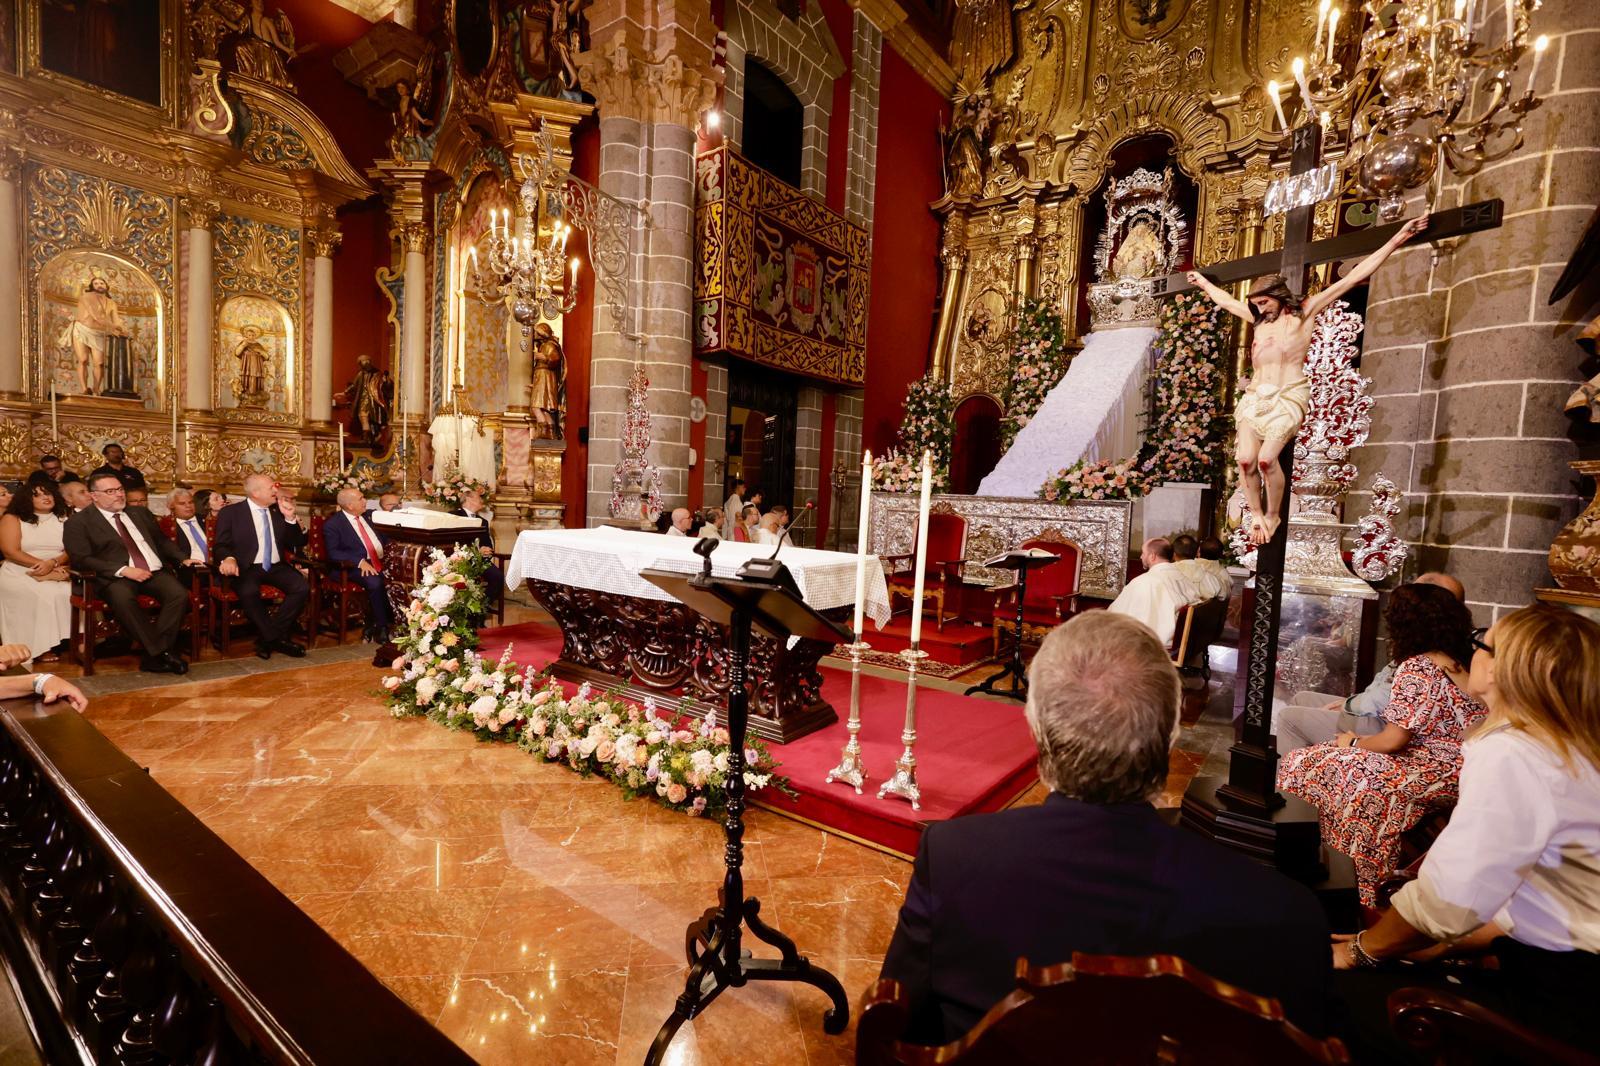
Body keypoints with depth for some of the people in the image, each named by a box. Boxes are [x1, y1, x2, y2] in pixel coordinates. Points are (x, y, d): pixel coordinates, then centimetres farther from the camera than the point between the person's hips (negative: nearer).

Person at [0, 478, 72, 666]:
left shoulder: (63, 519, 12)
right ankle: (39, 648, -21)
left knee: (66, 593, -30)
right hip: (19, 574, -2)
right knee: (41, 596, -32)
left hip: (56, 573, 2)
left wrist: (53, 563, -17)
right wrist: (40, 565, -15)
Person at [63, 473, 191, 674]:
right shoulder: (79, 522, 8)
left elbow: (162, 541, 28)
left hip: (155, 572, 4)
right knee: (122, 597, -38)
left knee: (179, 592, -28)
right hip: (116, 578, -4)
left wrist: (183, 559, 8)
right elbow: (81, 559, -4)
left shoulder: (140, 514, 23)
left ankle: (153, 656, -25)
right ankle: (162, 653, -32)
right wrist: (123, 570, -17)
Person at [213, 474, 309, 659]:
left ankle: (268, 637, -13)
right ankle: (276, 638, -19)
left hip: (276, 567, 3)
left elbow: (297, 543, 11)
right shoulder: (230, 512, 3)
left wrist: (291, 519, -6)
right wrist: (229, 558, -25)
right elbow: (220, 545, -2)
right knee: (249, 592, -36)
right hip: (247, 568, -3)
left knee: (302, 588, -25)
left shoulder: (279, 510, 12)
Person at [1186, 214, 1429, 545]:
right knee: (1245, 459, -16)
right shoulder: (1259, 319, 21)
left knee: (1266, 459, -23)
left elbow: (1353, 278, 4)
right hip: (1253, 397, 5)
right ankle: (1256, 514, 0)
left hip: (1287, 398, -4)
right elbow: (1226, 301, 36)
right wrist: (1202, 281, 47)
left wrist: (1396, 240, 2)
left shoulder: (1305, 313, 7)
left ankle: (1273, 515, -4)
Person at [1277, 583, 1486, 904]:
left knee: (1314, 765, -3)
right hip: (1459, 771, 9)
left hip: (1433, 775, -9)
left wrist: (1353, 742, 2)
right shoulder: (1463, 663, 5)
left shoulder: (1416, 668, -20)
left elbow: (1392, 741, -18)